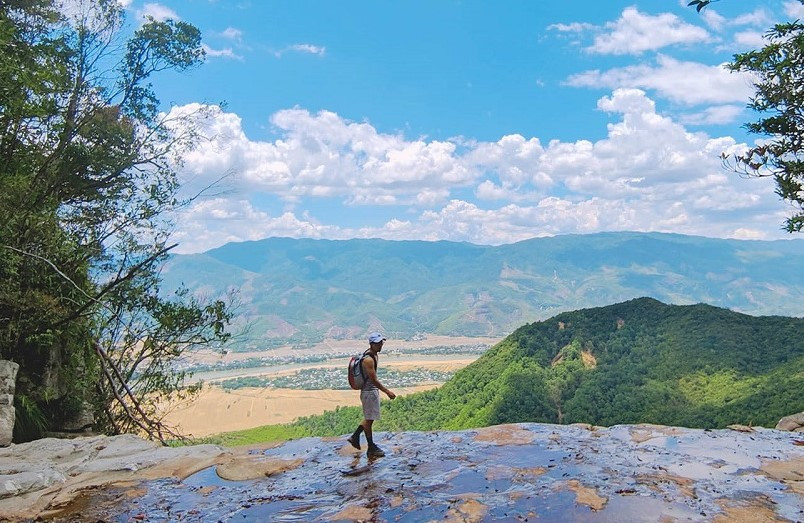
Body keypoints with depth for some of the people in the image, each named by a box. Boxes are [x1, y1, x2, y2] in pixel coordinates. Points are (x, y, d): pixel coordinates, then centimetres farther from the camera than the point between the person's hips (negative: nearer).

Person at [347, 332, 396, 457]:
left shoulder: (374, 354, 7)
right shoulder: (368, 360, -24)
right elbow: (374, 380, -25)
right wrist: (387, 392, -22)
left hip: (373, 390, 10)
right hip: (369, 392, -10)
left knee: (369, 418, 19)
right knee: (369, 419, 2)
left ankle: (355, 437, 29)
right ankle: (371, 449, 12)